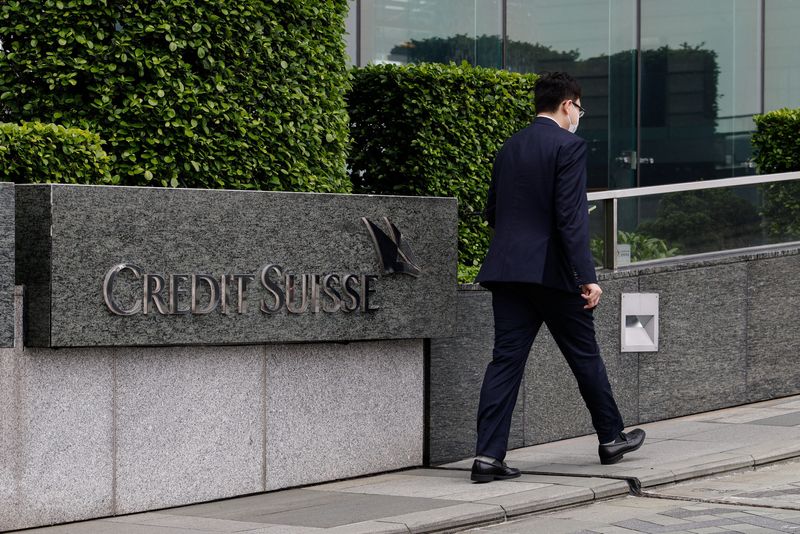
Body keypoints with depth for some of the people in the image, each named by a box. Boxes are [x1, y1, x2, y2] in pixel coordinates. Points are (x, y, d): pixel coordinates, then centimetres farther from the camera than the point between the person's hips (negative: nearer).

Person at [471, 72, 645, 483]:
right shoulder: (568, 145, -9)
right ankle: (611, 438, 26)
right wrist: (587, 276, -17)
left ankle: (488, 456, -7)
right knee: (585, 356, 11)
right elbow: (571, 217, -16)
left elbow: (492, 213, 18)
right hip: (553, 272, -6)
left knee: (505, 360, 1)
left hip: (507, 268, 6)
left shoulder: (509, 148, 13)